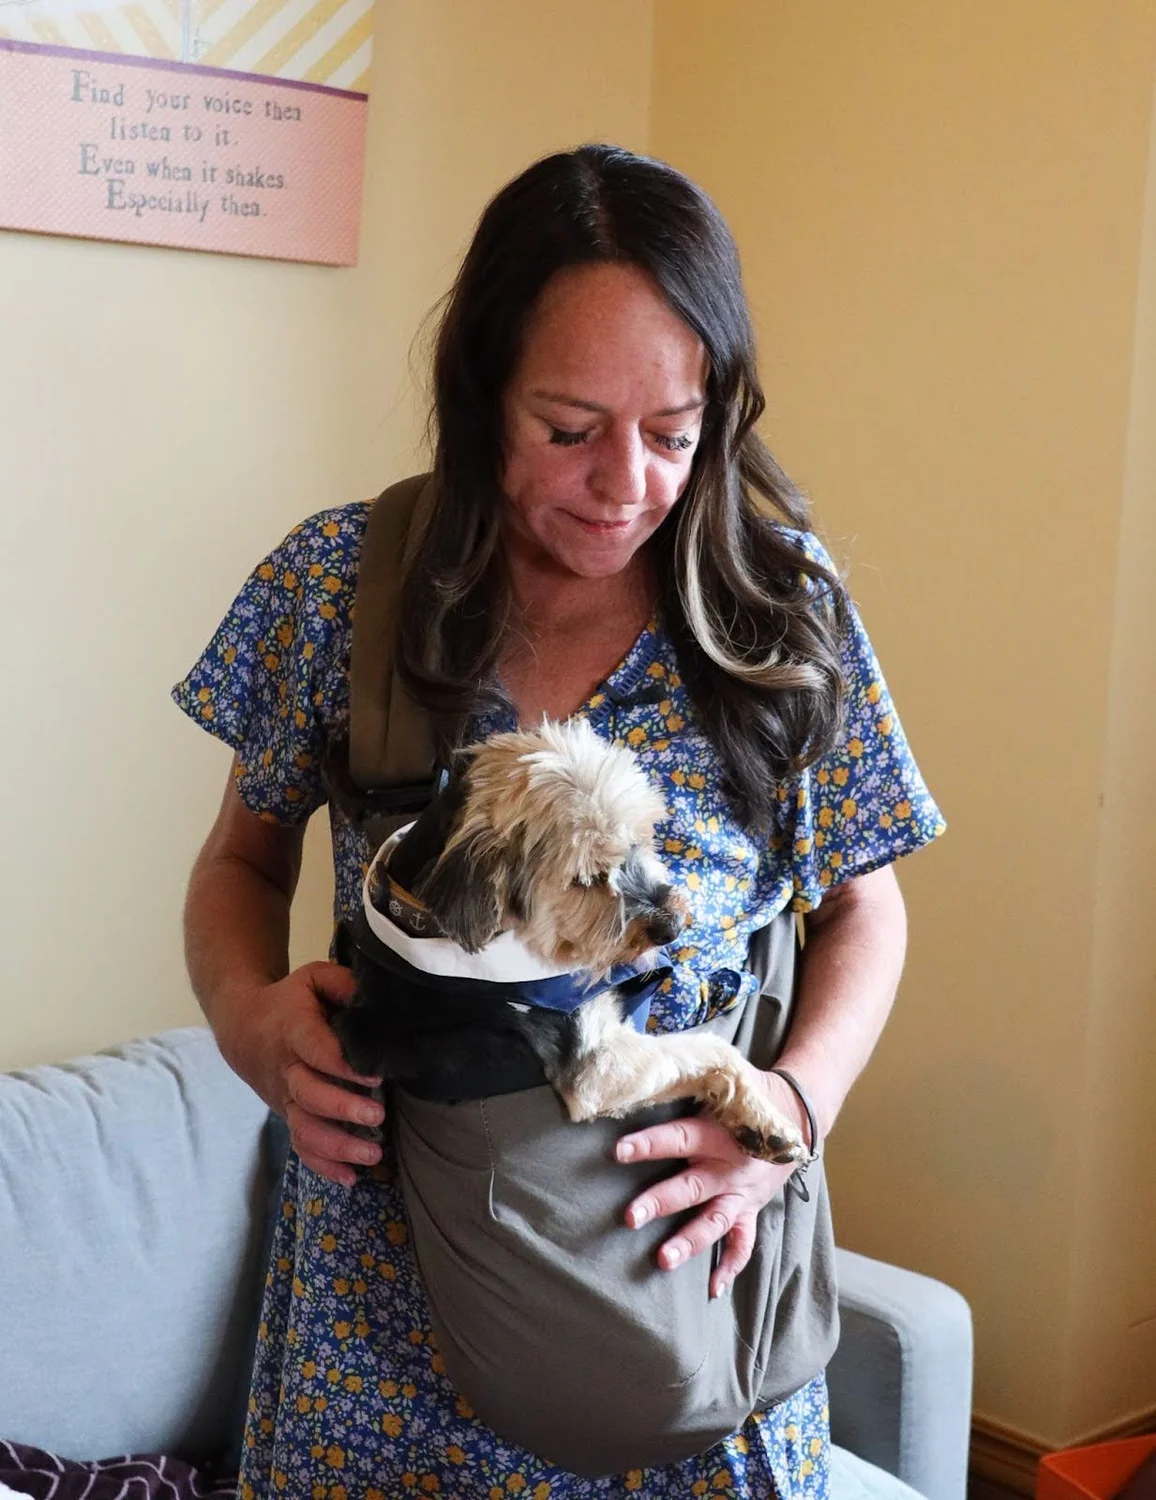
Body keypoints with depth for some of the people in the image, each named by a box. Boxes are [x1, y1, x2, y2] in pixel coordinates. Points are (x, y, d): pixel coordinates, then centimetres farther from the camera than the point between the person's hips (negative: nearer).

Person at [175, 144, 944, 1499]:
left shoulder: (783, 605, -9)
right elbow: (244, 857, 5)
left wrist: (797, 1103, -15)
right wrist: (247, 1009, -15)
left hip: (681, 1275, 0)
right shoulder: (340, 583, -9)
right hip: (396, 1286, 1)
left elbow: (862, 907, 3)